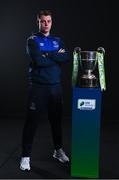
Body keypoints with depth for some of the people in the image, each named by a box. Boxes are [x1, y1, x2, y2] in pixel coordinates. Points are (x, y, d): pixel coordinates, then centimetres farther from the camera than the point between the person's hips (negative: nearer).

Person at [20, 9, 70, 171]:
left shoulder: (58, 40, 12)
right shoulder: (32, 40, -3)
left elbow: (67, 58, -5)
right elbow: (38, 61, -18)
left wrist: (48, 55, -13)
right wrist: (57, 57, -7)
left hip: (56, 86, 5)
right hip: (38, 87, -4)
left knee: (56, 119, 14)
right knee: (32, 121, -2)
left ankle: (58, 150, 31)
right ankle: (26, 156, 8)